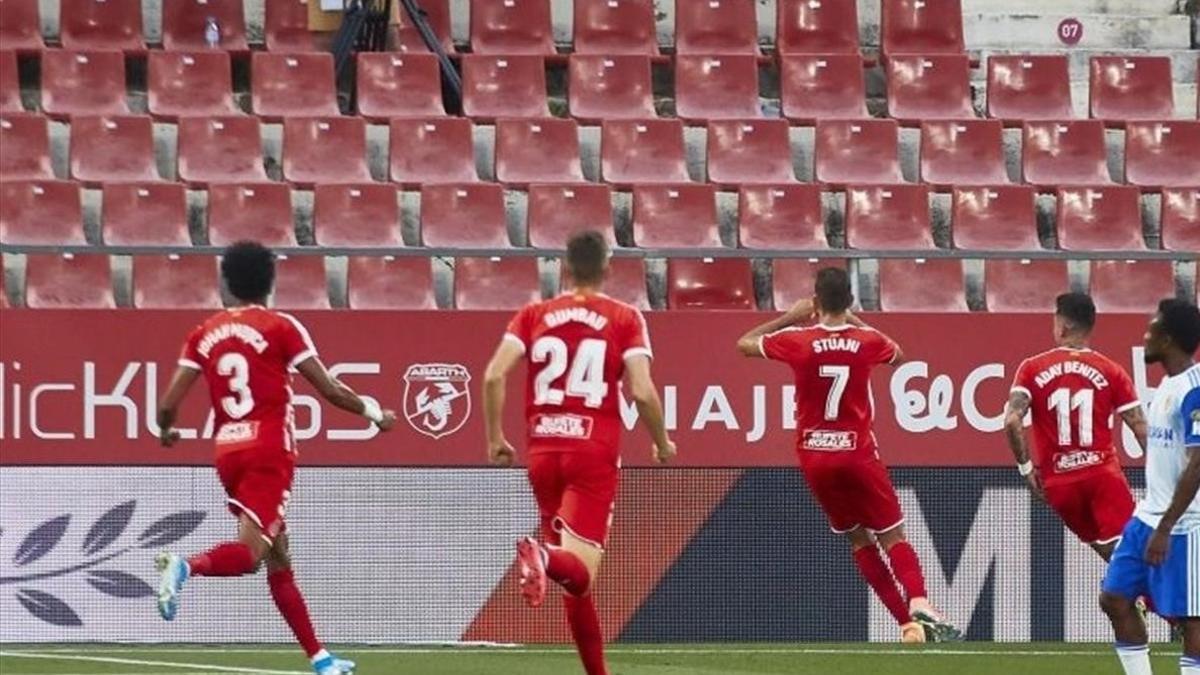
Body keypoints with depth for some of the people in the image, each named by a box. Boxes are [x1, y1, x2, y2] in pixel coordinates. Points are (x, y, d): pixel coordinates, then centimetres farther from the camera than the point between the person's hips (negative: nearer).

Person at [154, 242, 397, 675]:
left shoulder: (205, 335, 9)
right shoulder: (281, 328, -2)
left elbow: (168, 405, 6)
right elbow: (329, 389, -2)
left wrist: (167, 431, 28)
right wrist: (372, 412, 15)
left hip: (227, 452, 5)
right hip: (270, 450, -5)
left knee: (278, 558, 13)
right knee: (250, 553, -15)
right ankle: (185, 567, -44)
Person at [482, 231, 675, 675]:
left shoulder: (534, 315, 9)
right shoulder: (625, 319, 2)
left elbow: (494, 376, -3)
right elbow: (642, 391, -8)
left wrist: (495, 439, 8)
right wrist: (663, 445, 8)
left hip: (543, 452, 4)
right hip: (594, 454, -4)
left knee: (575, 577, 16)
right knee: (580, 569, -13)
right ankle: (543, 556, -46)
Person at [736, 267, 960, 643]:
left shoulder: (797, 341, -7)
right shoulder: (867, 341, -5)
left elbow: (744, 344, 11)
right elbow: (898, 356, 20)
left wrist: (789, 317, 15)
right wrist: (858, 324, 23)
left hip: (815, 457, 1)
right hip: (858, 453, -1)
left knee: (859, 540, 13)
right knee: (892, 538, 0)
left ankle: (908, 624, 5)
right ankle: (920, 606, -27)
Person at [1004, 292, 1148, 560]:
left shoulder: (1032, 369, 3)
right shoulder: (1111, 372, 3)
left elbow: (1012, 421, -9)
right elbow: (1141, 428, -2)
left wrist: (1026, 467, 2)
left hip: (1058, 482, 2)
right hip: (1103, 475, -2)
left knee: (1112, 554, 17)